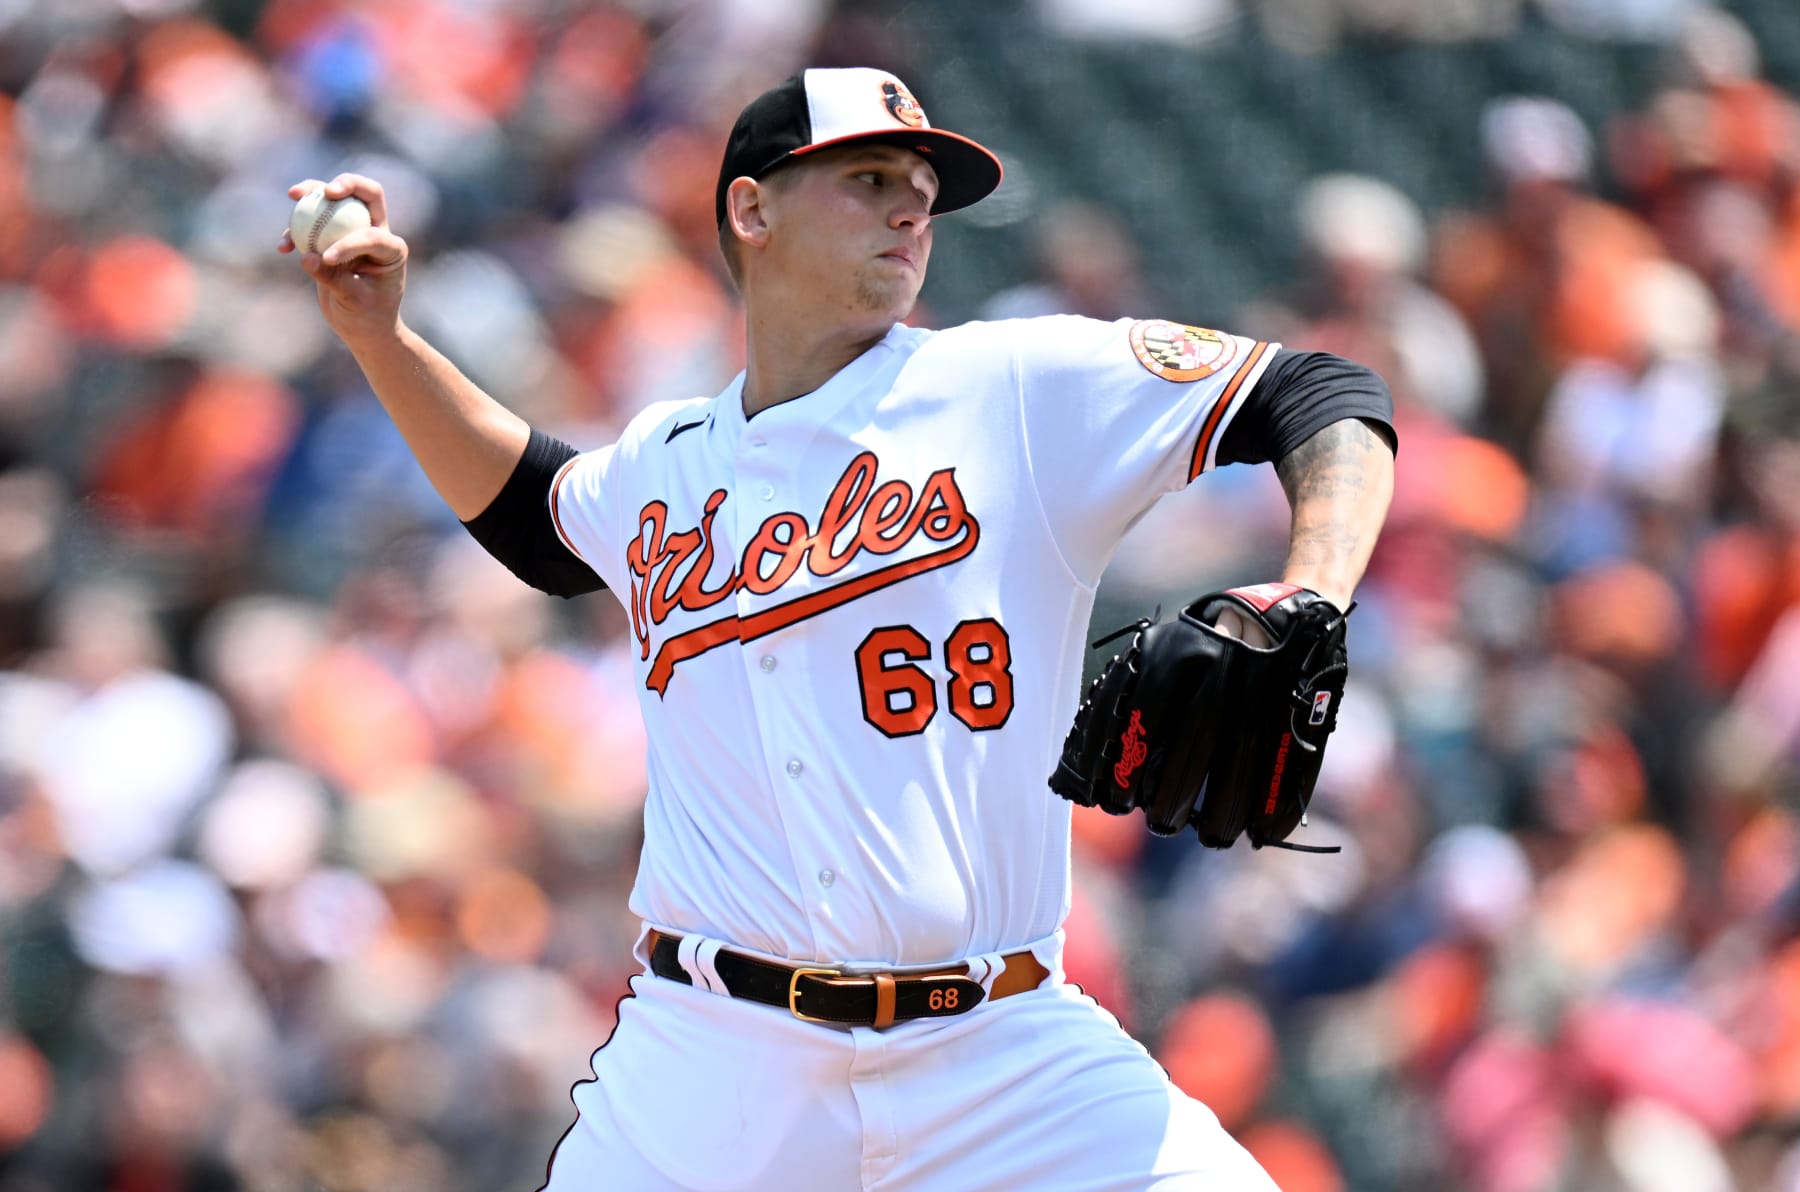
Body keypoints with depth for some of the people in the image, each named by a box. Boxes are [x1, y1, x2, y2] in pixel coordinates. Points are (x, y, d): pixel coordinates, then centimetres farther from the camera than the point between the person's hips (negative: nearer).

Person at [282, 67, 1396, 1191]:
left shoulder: (1031, 389, 2)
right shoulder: (666, 465, 14)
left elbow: (1326, 398, -1)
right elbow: (536, 511, 37)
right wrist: (380, 334, 26)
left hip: (1007, 1064, -2)